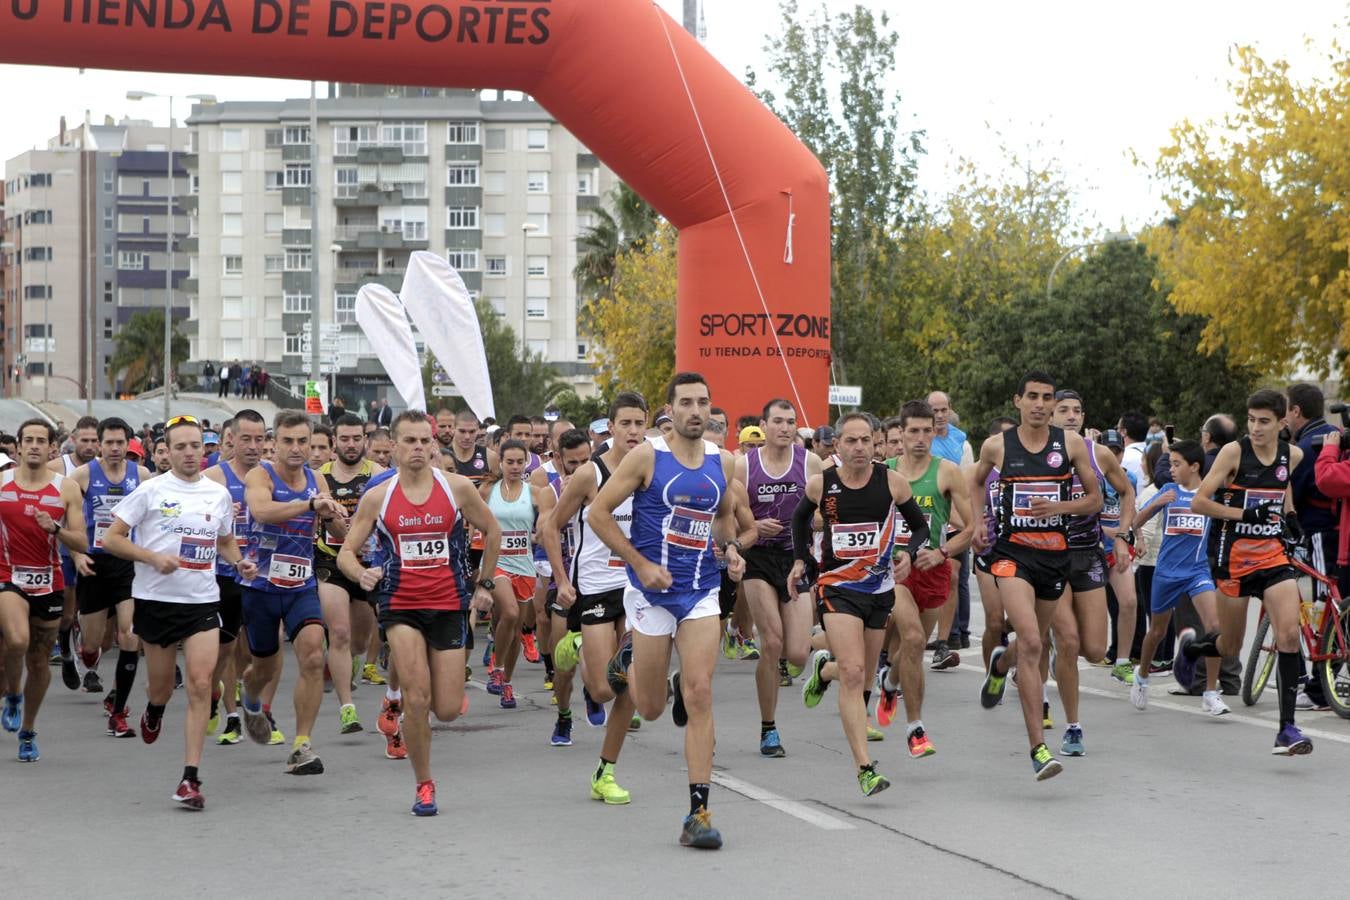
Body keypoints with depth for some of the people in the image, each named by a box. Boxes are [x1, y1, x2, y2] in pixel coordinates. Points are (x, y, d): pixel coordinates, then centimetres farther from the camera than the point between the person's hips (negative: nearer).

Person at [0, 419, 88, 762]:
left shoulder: (66, 488, 0)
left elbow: (82, 543, -3)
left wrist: (55, 528, -19)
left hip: (49, 582, 2)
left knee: (39, 661, 11)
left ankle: (28, 731, 30)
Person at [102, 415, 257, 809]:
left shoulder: (219, 494, 7)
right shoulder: (151, 490, -4)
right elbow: (112, 538, -4)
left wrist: (239, 562, 2)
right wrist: (153, 557, -17)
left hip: (203, 601, 2)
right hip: (156, 599, -2)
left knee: (200, 684, -11)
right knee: (161, 688, 10)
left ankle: (190, 778, -9)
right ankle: (154, 710, 50)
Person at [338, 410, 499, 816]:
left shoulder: (458, 488, -1)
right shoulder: (377, 497, -1)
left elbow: (492, 531, 14)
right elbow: (346, 552, 2)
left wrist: (483, 585, 13)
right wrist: (361, 574, -20)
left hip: (449, 605, 1)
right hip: (401, 606, -1)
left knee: (448, 710, -2)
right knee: (416, 699, -16)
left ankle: (404, 685, 36)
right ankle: (424, 786, 2)